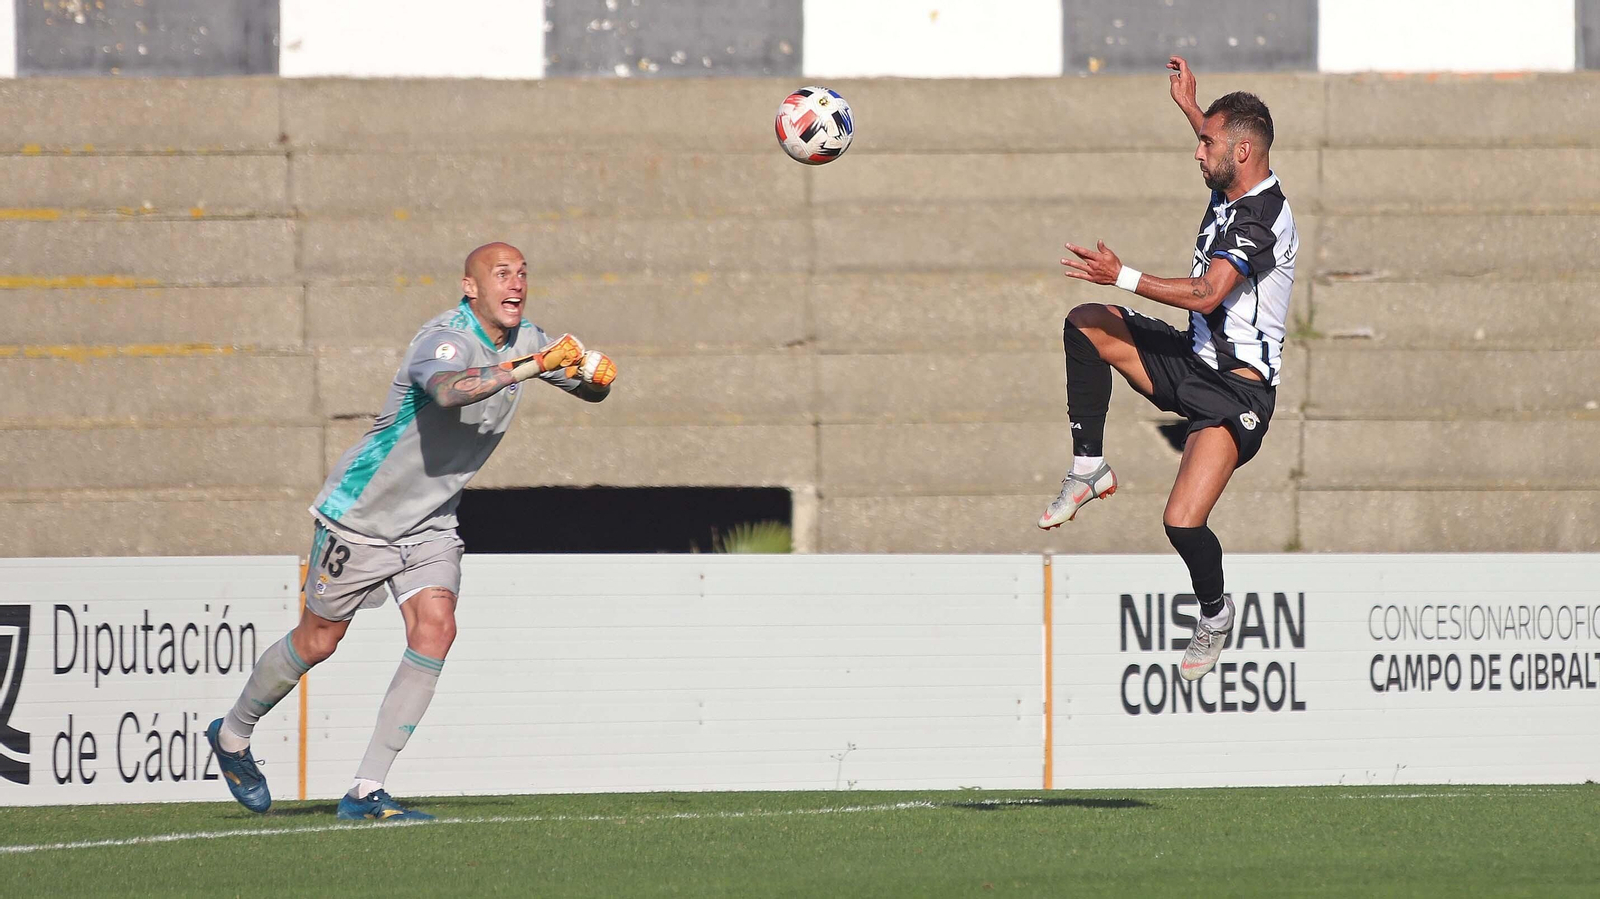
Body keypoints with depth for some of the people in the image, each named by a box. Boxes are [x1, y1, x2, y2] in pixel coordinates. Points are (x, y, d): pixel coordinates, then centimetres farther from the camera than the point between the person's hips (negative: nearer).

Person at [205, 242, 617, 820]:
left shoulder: (523, 340, -1)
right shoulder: (443, 338, -26)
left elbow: (589, 390, 10)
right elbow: (449, 389, -49)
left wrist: (596, 374, -14)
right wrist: (527, 368, -56)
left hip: (431, 524, 6)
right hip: (362, 513, -6)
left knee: (436, 627, -13)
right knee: (317, 641, 5)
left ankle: (366, 792, -10)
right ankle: (232, 736, 32)